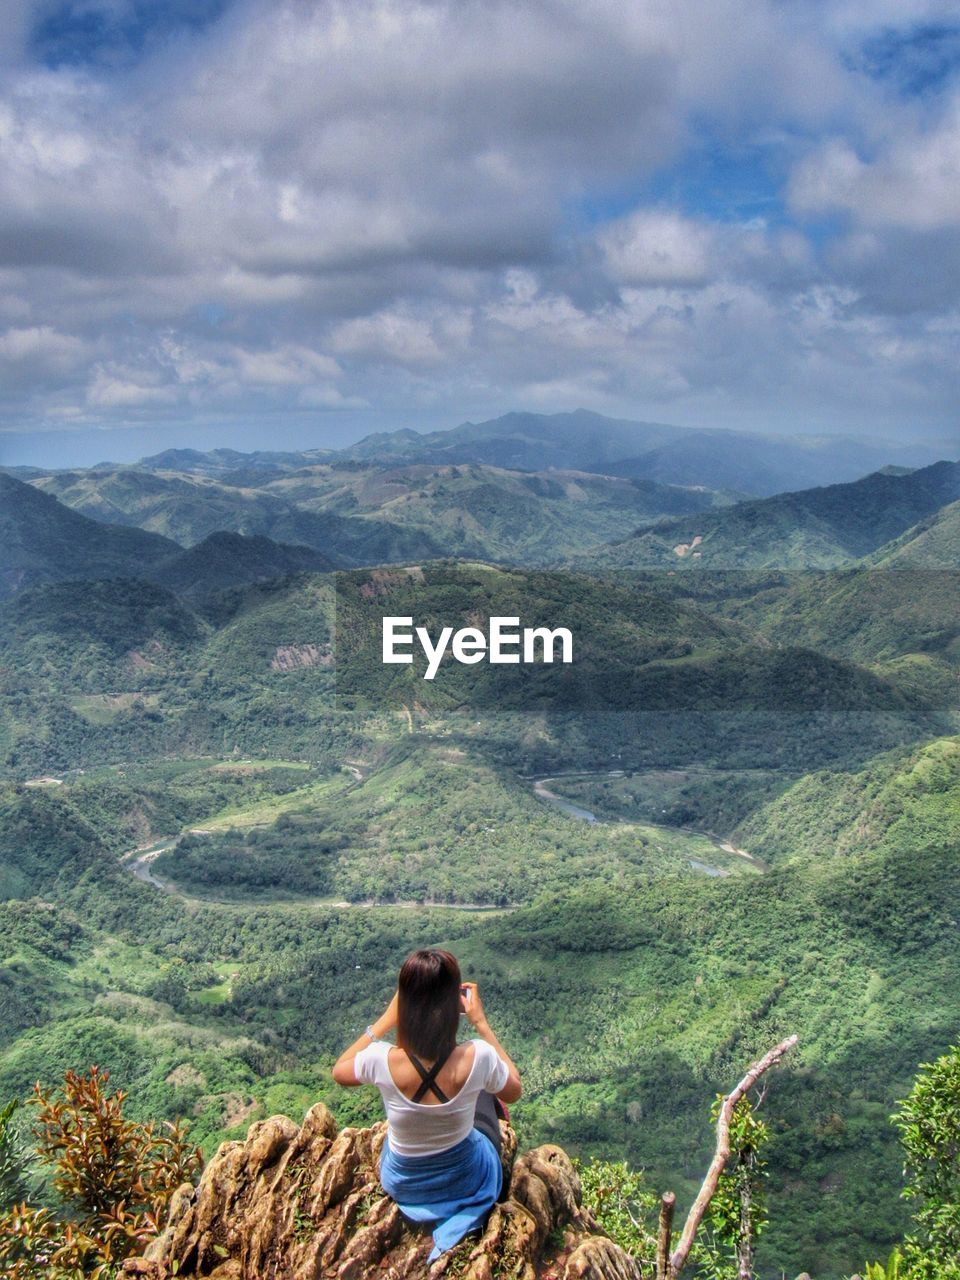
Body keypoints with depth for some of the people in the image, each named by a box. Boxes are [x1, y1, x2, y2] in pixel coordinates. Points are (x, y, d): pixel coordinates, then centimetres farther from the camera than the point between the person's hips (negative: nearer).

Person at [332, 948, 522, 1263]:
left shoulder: (383, 1060, -32)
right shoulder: (477, 1057, -33)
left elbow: (339, 1071, -6)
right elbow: (514, 1091, -7)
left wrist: (386, 1019, -7)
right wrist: (481, 1023, -8)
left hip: (402, 1186, 1)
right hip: (468, 1182, -1)